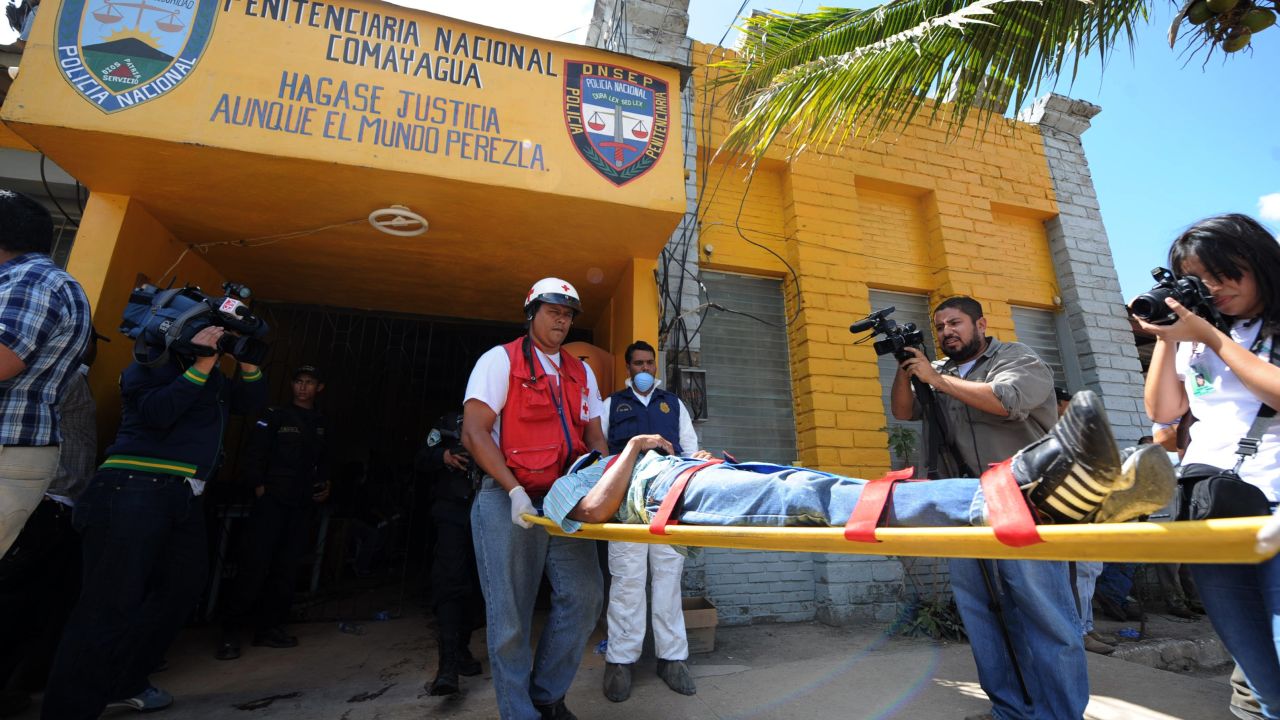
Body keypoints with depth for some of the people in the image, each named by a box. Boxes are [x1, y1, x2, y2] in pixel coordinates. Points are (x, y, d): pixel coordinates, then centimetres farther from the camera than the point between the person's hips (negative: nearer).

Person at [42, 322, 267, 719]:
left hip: (183, 497, 8)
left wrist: (246, 361, 0)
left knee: (184, 585, 12)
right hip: (135, 492, -8)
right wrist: (201, 364, -17)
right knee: (113, 603, -8)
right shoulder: (150, 365, -2)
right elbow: (158, 413, -17)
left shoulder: (214, 377, 18)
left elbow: (252, 401, 14)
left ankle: (125, 684, 26)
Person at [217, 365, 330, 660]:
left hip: (302, 505, 5)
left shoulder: (320, 423, 14)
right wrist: (259, 488, -12)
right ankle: (231, 632, 4)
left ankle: (269, 627, 16)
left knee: (287, 569, 6)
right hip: (272, 501, -5)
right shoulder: (275, 416, -2)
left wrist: (324, 484, 9)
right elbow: (254, 454, -7)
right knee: (256, 565, -7)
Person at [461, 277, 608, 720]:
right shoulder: (500, 360, -2)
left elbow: (594, 439, 15)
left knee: (584, 597, 3)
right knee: (511, 614, 2)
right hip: (509, 501, -5)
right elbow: (474, 434, -11)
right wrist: (515, 490, -19)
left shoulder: (581, 374, 14)